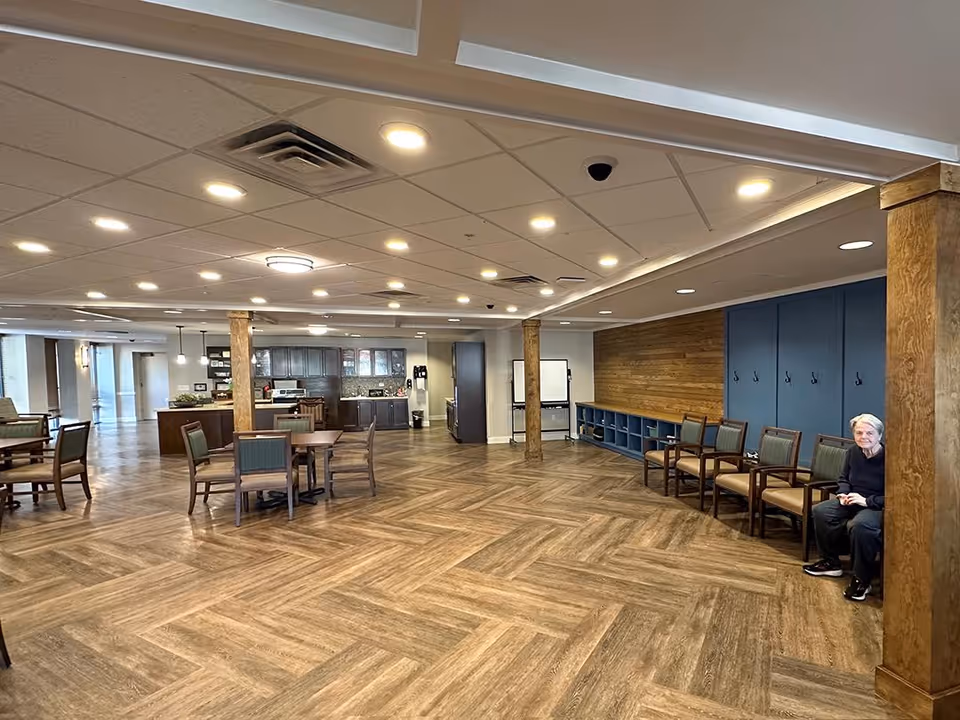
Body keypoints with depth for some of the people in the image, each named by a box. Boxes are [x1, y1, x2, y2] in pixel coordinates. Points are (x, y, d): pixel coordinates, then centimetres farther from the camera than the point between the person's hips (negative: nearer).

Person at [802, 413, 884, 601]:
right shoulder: (853, 452, 1)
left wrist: (867, 501, -26)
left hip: (879, 506, -7)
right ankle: (830, 562, 10)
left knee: (860, 525, -36)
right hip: (853, 500, 8)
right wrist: (843, 494, -4)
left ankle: (862, 579, -15)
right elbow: (844, 478, 15)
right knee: (820, 511, -8)